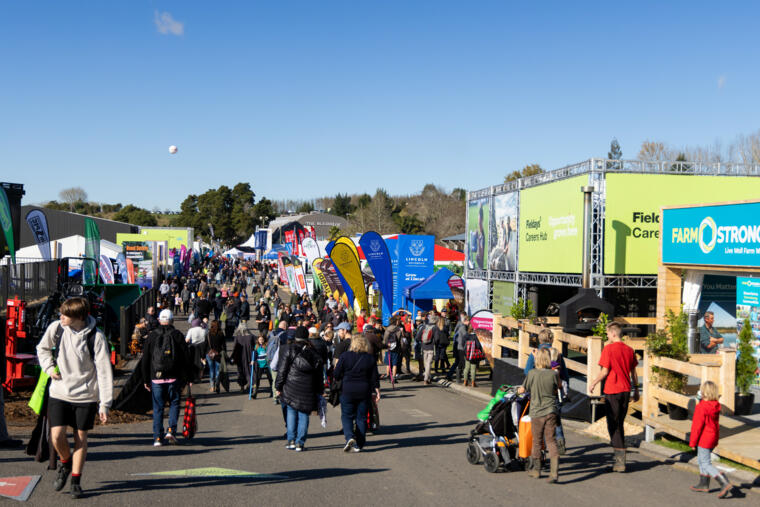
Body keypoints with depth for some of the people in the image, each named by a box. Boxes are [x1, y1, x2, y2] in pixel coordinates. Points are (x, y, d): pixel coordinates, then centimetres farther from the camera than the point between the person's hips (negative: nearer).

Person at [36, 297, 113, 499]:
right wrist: (49, 368, -1)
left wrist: (105, 404, -16)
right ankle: (65, 462, 27)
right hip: (59, 393, 2)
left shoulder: (96, 337, -15)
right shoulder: (56, 328, -6)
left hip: (85, 396, -2)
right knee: (57, 436, -6)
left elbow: (104, 372, -13)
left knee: (81, 438, 5)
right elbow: (42, 348, 16)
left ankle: (76, 481, 21)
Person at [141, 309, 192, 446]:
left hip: (156, 378, 1)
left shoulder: (152, 336, 5)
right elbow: (185, 359, -2)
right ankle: (171, 430, -3)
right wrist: (189, 377, 4)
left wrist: (146, 380, 14)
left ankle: (157, 437, 5)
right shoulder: (177, 335, 0)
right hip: (174, 378, -1)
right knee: (174, 404, 12)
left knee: (158, 407, 7)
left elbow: (145, 360, 8)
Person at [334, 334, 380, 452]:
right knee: (361, 418, 10)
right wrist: (377, 391, 11)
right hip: (364, 392, 2)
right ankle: (359, 445, 10)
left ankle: (349, 437, -14)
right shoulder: (370, 358, 0)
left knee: (346, 416, 9)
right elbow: (374, 378, 2)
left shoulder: (345, 356, -6)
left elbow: (336, 375, -4)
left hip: (347, 390, -2)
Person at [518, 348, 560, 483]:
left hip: (537, 412, -1)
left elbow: (523, 389, 2)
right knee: (551, 440, 5)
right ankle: (554, 471, -10)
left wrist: (518, 390, 24)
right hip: (551, 411, 1)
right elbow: (556, 390, 9)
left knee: (537, 441, 13)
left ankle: (535, 469, 26)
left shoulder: (532, 373, -9)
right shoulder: (553, 374, -5)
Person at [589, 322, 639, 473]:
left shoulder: (608, 348, -12)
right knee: (619, 424, 17)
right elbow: (633, 372, 11)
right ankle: (619, 459, 22)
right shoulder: (629, 349, 6)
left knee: (613, 425, 1)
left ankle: (620, 463, -2)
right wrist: (636, 390, 21)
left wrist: (593, 384, 1)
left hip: (612, 391, -6)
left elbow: (605, 371, -12)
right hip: (626, 390, 6)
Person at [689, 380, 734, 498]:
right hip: (713, 438, 9)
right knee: (701, 460, 22)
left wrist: (692, 442, -10)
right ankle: (704, 485, 30)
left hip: (704, 439, -9)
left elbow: (697, 426, -19)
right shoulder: (716, 406, 1)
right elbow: (715, 422, 11)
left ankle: (725, 484, -11)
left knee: (706, 464, -1)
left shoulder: (701, 407, -23)